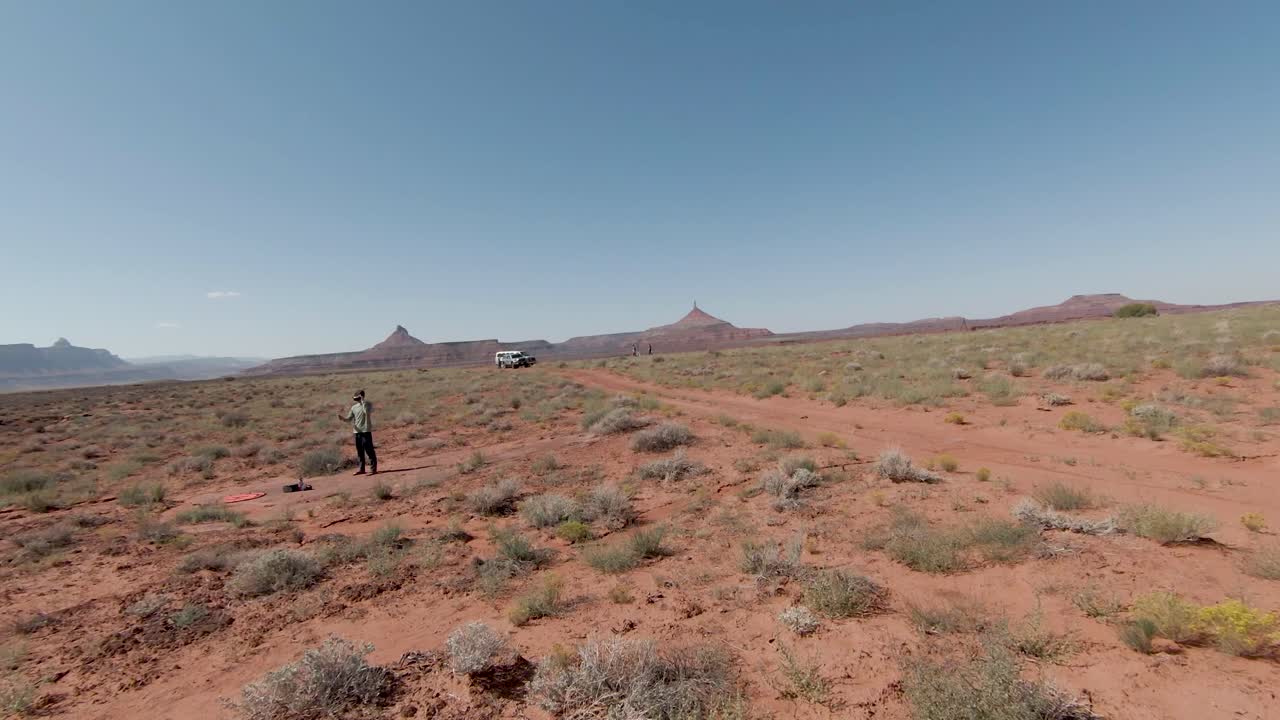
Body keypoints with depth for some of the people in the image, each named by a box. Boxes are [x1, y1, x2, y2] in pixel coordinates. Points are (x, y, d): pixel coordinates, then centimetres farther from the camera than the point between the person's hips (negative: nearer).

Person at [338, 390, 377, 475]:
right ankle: (361, 469, 20)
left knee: (369, 450, -7)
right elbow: (349, 418, 12)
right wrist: (343, 418, -8)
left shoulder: (367, 405, -4)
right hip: (357, 431, 6)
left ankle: (373, 469, -4)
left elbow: (367, 411, -26)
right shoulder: (354, 407, 12)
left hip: (366, 431, -6)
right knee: (359, 452, 11)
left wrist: (362, 401, -20)